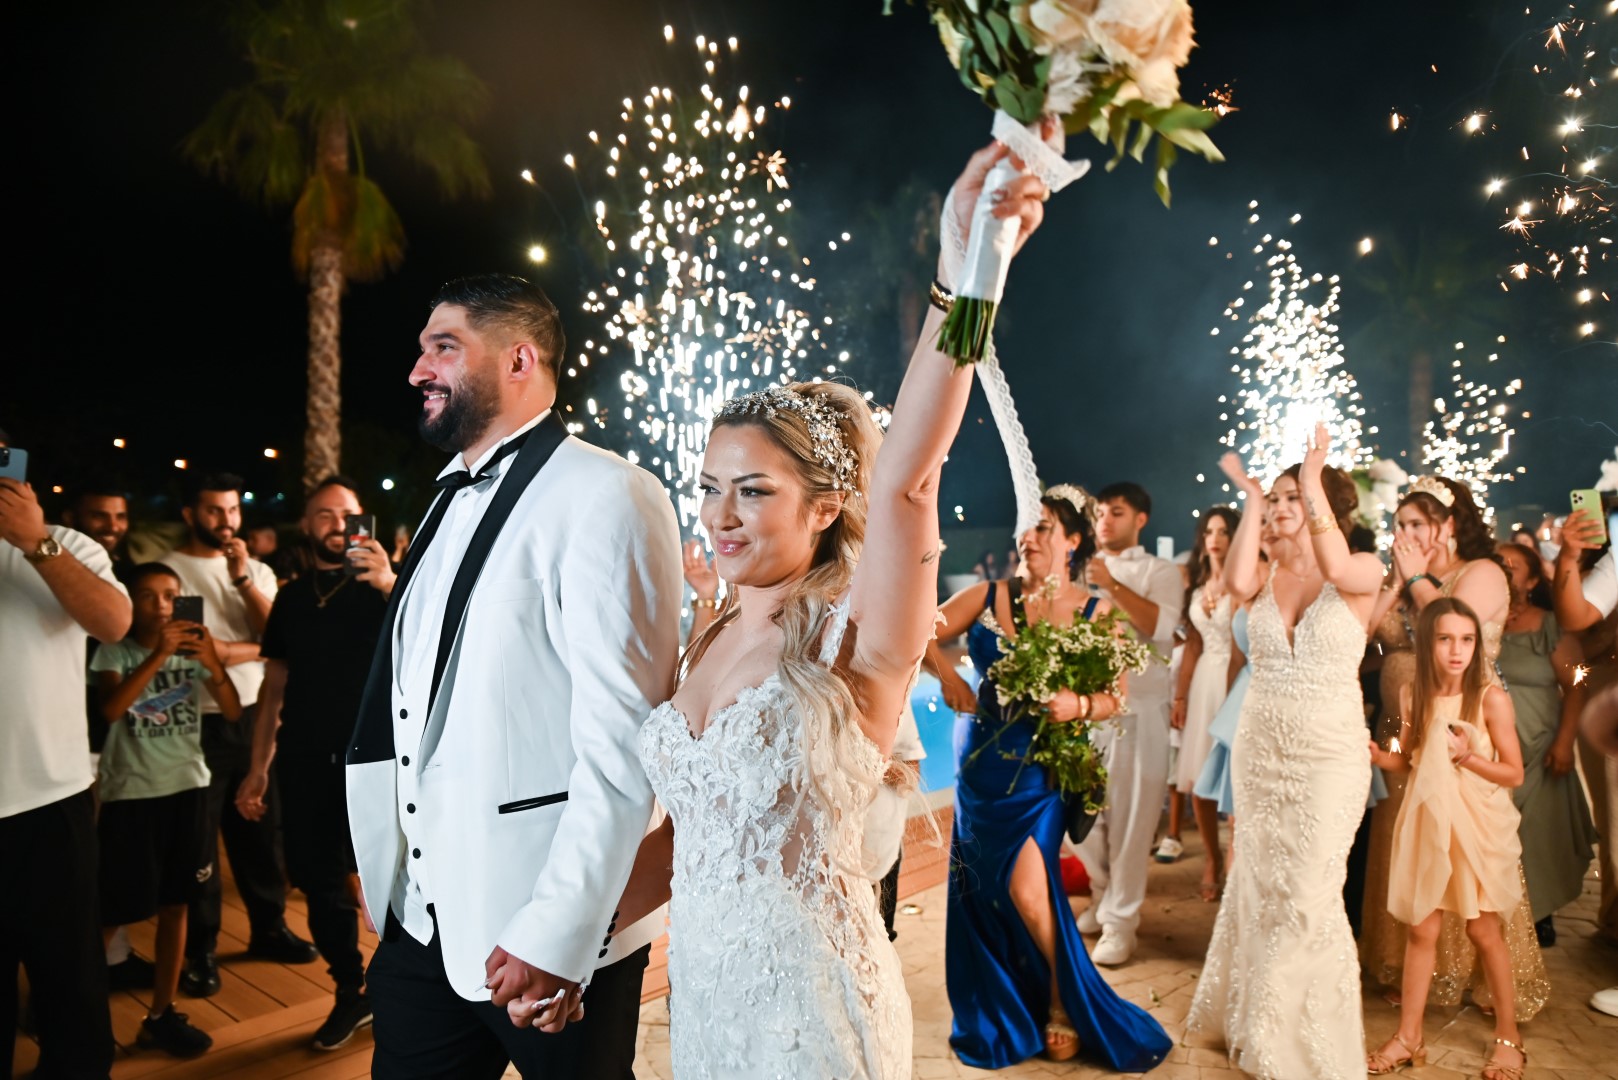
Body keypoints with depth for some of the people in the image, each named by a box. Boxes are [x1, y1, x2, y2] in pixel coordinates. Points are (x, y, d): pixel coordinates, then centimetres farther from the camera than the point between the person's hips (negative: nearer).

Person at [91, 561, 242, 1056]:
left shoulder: (193, 649, 2)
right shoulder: (115, 652, -4)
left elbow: (233, 713, -4)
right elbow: (111, 709, -22)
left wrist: (213, 663, -20)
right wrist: (158, 655, -29)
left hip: (186, 787, 3)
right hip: (130, 793, -3)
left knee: (175, 904, 8)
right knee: (112, 912, -1)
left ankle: (160, 1014, 19)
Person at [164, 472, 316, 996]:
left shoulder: (257, 571, 7)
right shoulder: (170, 570, -9)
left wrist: (243, 578, -14)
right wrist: (259, 648, -8)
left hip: (254, 716, 5)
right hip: (198, 723, -5)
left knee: (260, 828, 15)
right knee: (198, 839, 7)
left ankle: (268, 927, 29)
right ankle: (200, 949, 20)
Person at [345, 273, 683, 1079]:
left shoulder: (604, 495, -14)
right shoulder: (452, 503, 13)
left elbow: (622, 739, -21)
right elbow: (424, 718, 15)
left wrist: (558, 936, -21)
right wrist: (388, 879, 14)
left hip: (544, 933, -7)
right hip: (426, 918, 7)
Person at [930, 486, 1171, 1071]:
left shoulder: (1095, 614, -3)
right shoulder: (987, 597, 1)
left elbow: (1114, 697, -4)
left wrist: (1078, 705, -24)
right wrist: (946, 674, -15)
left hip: (1040, 766, -3)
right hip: (981, 762, 3)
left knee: (1026, 887, -12)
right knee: (982, 891, 10)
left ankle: (1063, 1002, 17)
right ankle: (1003, 1015, 33)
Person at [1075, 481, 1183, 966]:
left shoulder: (1160, 572, 4)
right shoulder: (1083, 571, 17)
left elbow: (1162, 626, -14)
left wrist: (1112, 585, -20)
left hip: (1139, 708, -4)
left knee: (1130, 818, -2)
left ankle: (1119, 923, 9)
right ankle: (1104, 895, 30)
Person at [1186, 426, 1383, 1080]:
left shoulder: (1363, 573, -4)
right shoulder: (1266, 576, 4)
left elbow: (1336, 568, -28)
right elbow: (1235, 584, -20)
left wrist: (1314, 482, -25)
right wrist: (1250, 502, -15)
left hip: (1330, 756, -3)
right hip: (1259, 751, 4)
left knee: (1309, 892, -1)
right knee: (1260, 885, 13)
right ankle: (1257, 1022, 34)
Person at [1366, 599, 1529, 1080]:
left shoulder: (1491, 698, -13)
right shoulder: (1414, 696, -2)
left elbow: (1514, 774, -8)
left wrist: (1467, 756, -24)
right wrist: (1377, 755, -11)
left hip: (1476, 825, -3)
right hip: (1427, 822, 3)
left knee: (1483, 931, 9)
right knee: (1422, 929, 7)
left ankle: (1508, 1035, 29)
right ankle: (1408, 1036, 17)